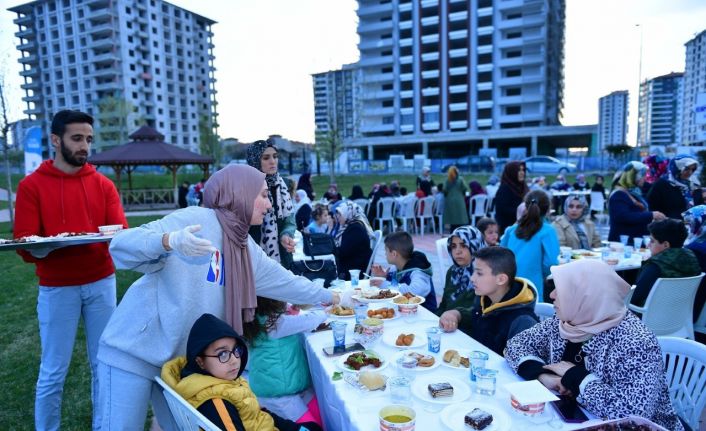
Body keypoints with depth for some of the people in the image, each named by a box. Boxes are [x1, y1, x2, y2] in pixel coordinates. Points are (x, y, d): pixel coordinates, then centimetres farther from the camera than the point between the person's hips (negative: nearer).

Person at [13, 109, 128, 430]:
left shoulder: (103, 184, 5)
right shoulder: (31, 185, -2)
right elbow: (25, 246, -7)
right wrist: (52, 243, -27)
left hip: (101, 283, 3)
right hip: (56, 288, -2)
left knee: (104, 364, 12)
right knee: (53, 371, 8)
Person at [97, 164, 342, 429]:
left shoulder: (245, 247, 4)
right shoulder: (197, 219, -19)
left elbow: (282, 280, 15)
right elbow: (121, 246, -22)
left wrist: (330, 297, 23)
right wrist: (170, 240, -42)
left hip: (180, 360, 7)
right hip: (135, 350, -7)